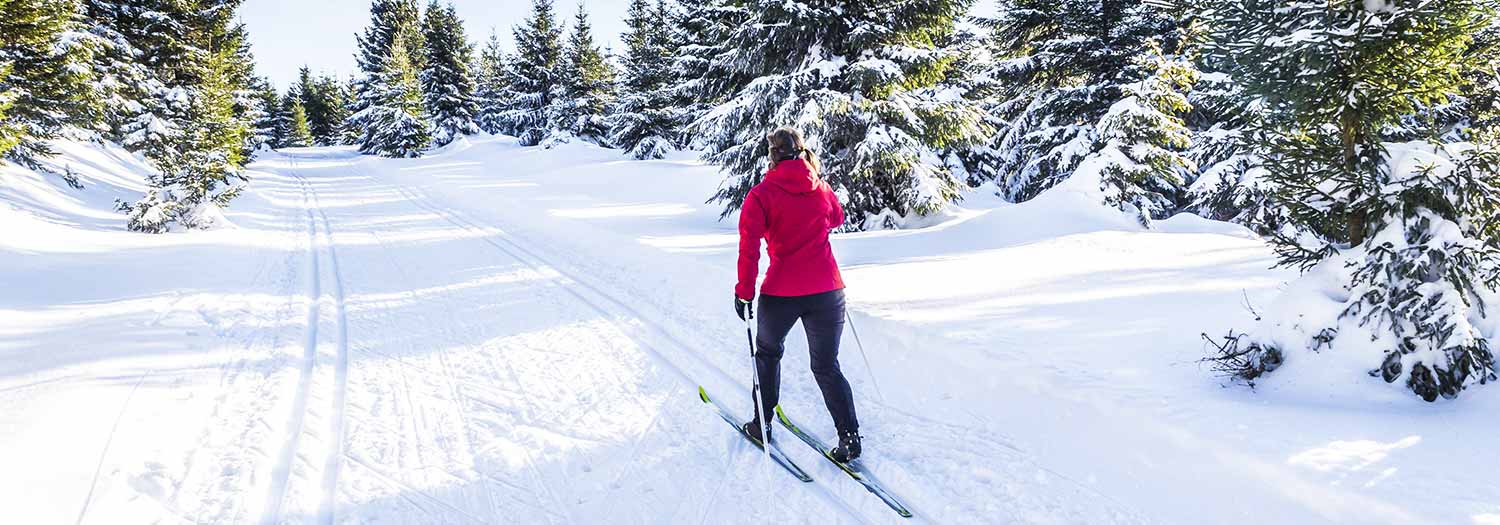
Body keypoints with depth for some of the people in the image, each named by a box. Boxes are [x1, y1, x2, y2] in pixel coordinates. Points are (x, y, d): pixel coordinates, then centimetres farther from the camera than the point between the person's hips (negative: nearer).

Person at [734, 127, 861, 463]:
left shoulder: (761, 195, -8)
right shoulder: (822, 189, 3)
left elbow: (749, 248, -13)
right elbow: (836, 219, 25)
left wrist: (744, 293, -7)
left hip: (781, 293, -2)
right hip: (828, 291, 2)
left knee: (768, 353, 24)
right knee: (827, 367, 13)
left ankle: (763, 424, 31)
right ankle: (849, 436, 4)